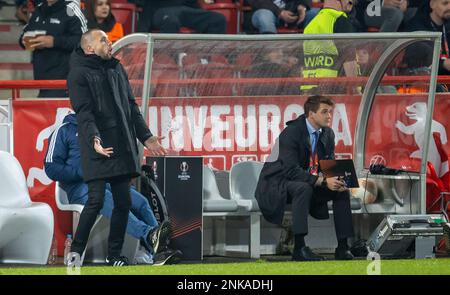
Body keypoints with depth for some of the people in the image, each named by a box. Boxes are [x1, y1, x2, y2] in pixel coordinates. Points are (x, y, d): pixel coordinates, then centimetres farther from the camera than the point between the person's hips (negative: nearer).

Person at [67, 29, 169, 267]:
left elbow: (131, 106, 22)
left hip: (123, 148, 7)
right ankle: (76, 251, -1)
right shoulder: (80, 74, -4)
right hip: (99, 149, -7)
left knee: (123, 202, 5)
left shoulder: (117, 69, 18)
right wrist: (94, 139, -29)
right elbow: (83, 112, -15)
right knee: (96, 200, -12)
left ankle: (114, 255, 13)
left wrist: (145, 136, 15)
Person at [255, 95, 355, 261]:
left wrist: (337, 181, -20)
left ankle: (342, 247, -9)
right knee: (304, 188, -37)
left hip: (309, 184, 8)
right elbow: (291, 170, -31)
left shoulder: (327, 134, 1)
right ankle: (299, 248, -38)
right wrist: (322, 181, -38)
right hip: (277, 185, -8)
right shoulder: (292, 133, -23)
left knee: (342, 190, -9)